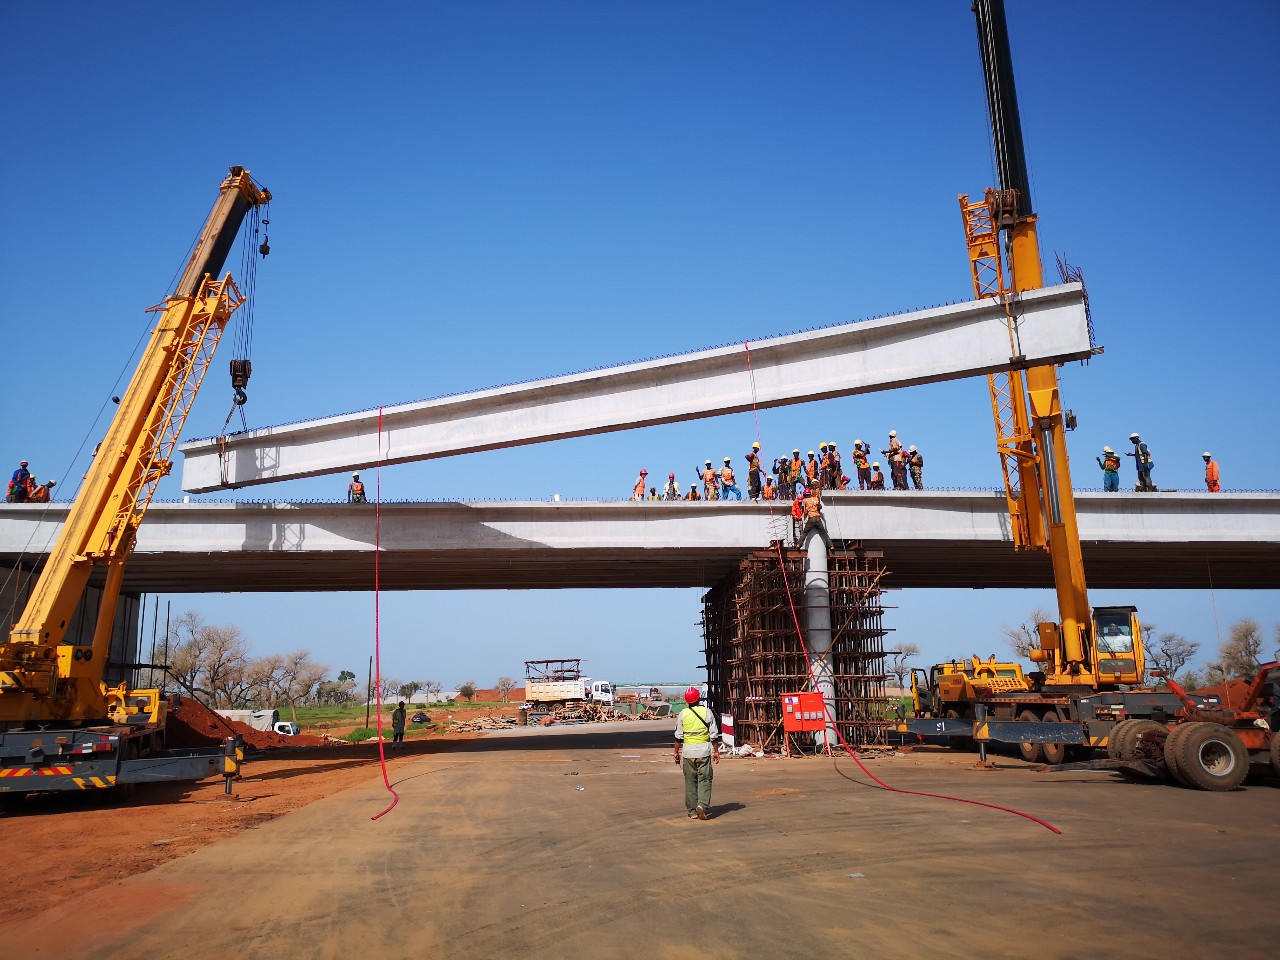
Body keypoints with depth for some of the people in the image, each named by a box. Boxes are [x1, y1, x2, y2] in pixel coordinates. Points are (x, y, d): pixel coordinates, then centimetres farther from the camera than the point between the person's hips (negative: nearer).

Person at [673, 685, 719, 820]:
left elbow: (679, 736, 3)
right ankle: (702, 805, -14)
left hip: (688, 751, 1)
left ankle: (692, 810, 12)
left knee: (690, 781, 9)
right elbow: (714, 735, -1)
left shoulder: (682, 714, 1)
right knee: (704, 779, 3)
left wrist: (676, 752, 12)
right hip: (703, 750, -1)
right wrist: (716, 751, 6)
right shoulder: (707, 712, -2)